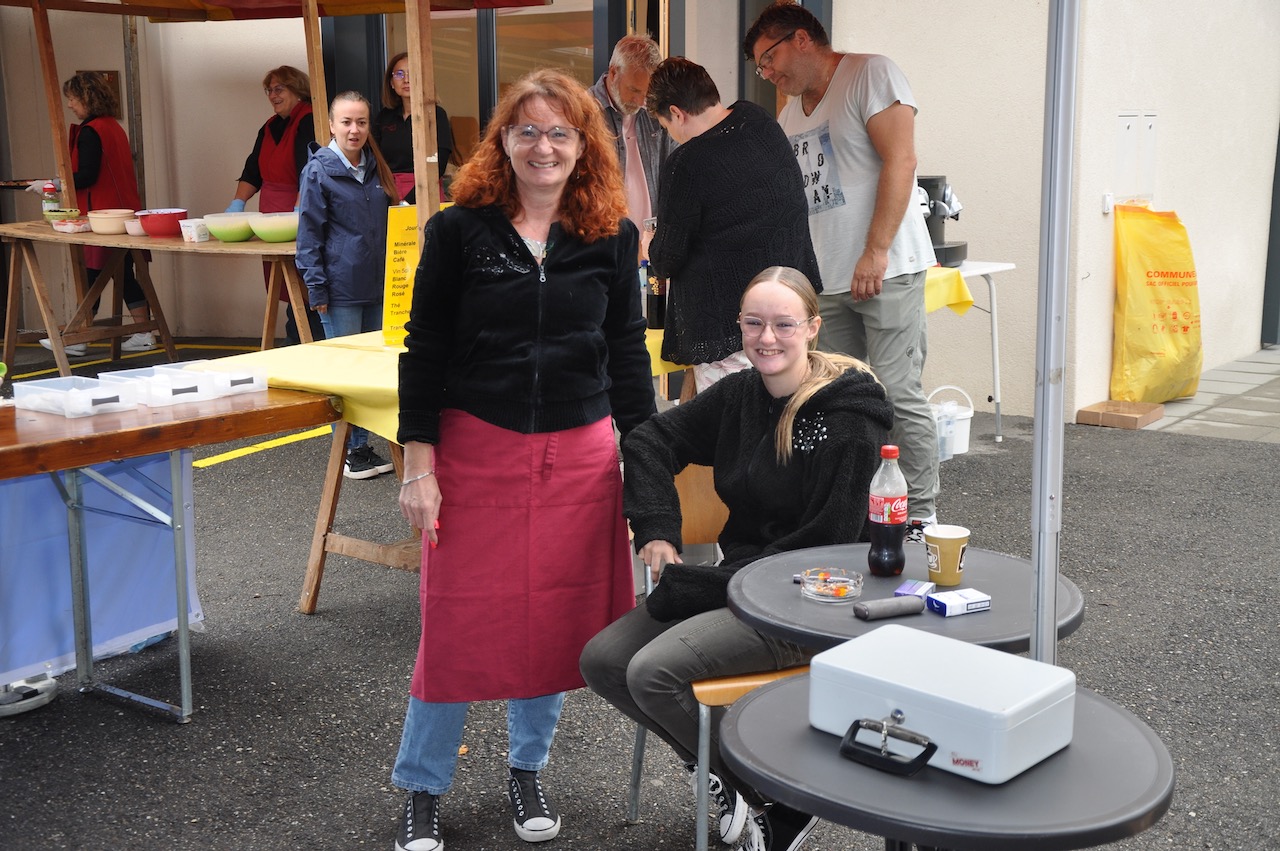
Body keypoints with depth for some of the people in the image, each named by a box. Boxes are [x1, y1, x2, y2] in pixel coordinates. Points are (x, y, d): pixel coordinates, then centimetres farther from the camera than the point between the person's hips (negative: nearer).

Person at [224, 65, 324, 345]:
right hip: (273, 219, 8)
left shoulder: (308, 123, -10)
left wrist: (298, 213, -27)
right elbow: (253, 172, 19)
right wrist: (237, 203, 6)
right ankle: (295, 342, 13)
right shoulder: (269, 128, 17)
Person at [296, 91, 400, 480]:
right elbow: (309, 235, -8)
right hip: (341, 289, -6)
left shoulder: (377, 168, 10)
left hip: (378, 286, 6)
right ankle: (351, 451, 10)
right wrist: (317, 289, -12)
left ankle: (365, 446, 20)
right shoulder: (319, 171, -8)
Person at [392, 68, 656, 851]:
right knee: (459, 620, 4)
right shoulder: (459, 230, -3)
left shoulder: (612, 237, 2)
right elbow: (424, 352, -2)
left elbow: (628, 353, 6)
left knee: (556, 618, 10)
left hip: (579, 455, 2)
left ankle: (528, 770, 32)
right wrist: (418, 465, -6)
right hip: (476, 450, -2)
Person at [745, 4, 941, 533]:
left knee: (898, 394, -8)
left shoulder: (869, 74, -2)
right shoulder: (790, 114, 20)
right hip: (825, 281, 8)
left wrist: (876, 252, -18)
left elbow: (900, 161, -12)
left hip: (884, 272, -7)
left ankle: (921, 516, 0)